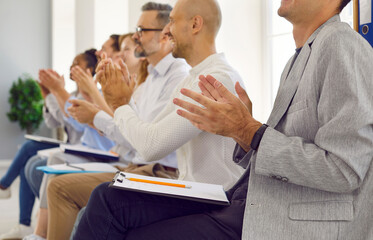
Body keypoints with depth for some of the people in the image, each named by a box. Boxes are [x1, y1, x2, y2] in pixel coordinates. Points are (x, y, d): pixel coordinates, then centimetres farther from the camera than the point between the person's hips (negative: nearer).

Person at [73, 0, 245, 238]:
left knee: (110, 199, -21)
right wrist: (117, 100, 7)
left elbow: (152, 146, -23)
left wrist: (121, 109, -6)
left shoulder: (219, 78, -18)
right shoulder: (191, 80, 16)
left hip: (214, 203, -9)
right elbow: (150, 137, 15)